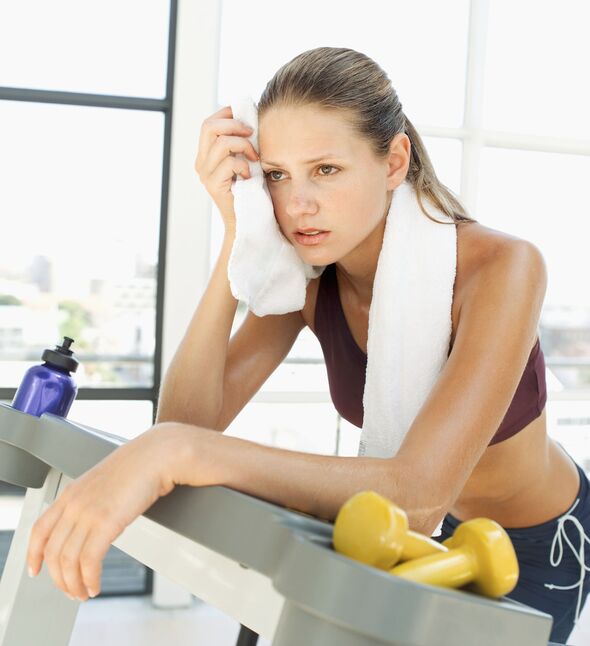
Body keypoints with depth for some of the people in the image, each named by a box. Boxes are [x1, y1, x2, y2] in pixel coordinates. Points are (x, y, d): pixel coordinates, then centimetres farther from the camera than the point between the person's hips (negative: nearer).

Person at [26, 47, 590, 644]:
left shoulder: (500, 267, -34)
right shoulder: (307, 272, -18)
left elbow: (419, 497, -46)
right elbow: (186, 422, -26)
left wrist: (173, 452, -57)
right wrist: (238, 236, -34)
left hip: (541, 545, -4)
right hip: (436, 530, 4)